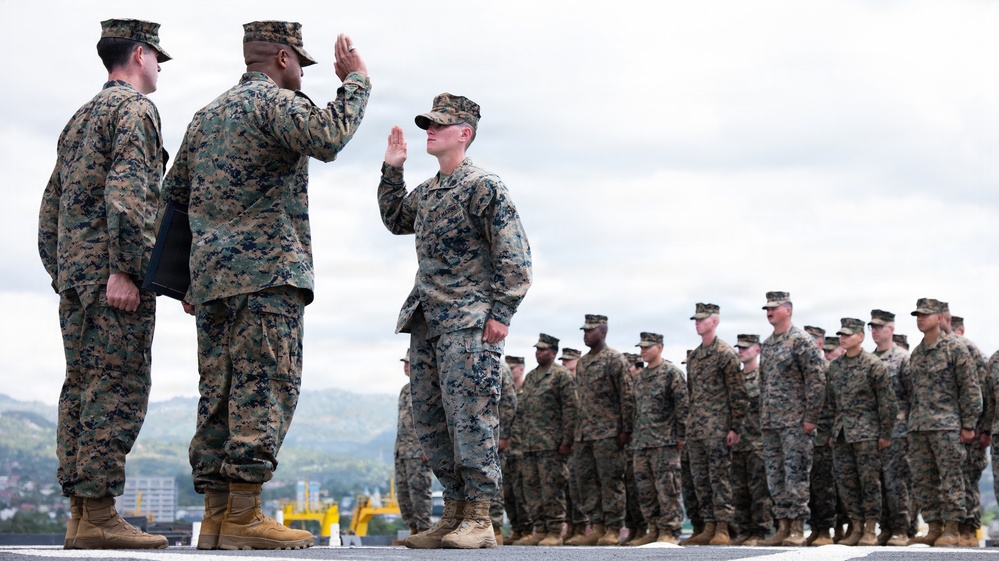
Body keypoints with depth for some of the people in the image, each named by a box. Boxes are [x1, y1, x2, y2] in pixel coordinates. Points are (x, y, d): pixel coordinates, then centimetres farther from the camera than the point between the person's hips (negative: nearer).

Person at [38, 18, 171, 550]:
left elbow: (51, 205, 23)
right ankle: (98, 515, -14)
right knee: (118, 388, -10)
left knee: (82, 388, 7)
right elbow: (127, 192, -18)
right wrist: (124, 269, -22)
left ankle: (80, 517, 7)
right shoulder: (134, 108, -4)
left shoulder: (79, 118, 24)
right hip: (115, 273, -9)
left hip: (75, 275, 9)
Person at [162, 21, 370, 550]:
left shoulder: (206, 115, 23)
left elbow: (174, 194, 25)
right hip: (268, 271, -8)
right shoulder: (275, 101, -3)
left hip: (212, 276, 8)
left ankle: (216, 516, 5)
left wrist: (188, 279, 28)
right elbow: (327, 138, -23)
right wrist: (356, 80, -9)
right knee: (264, 389, -10)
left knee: (220, 395, 6)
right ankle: (243, 516, -15)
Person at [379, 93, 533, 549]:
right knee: (429, 417, 8)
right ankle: (454, 512, 15)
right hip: (427, 319, 9)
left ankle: (479, 519, -7)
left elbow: (514, 255, -10)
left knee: (468, 413, -11)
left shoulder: (484, 186, -7)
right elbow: (396, 221, 35)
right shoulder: (426, 192, 16)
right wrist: (391, 171, 22)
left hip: (468, 321, -9)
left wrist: (501, 314, -15)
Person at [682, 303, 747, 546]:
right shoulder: (693, 357, 17)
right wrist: (690, 424, 17)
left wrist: (735, 428, -14)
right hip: (695, 428, 8)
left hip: (718, 428, -8)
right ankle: (709, 528, 12)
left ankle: (722, 530, -4)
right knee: (700, 480, 8)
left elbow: (738, 393, -10)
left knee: (719, 478, -7)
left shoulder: (726, 353, -7)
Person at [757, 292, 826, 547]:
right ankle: (783, 527, 12)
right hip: (770, 423, 8)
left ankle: (797, 530, -3)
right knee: (775, 476, 7)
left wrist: (810, 417, -15)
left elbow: (816, 380, -12)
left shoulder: (802, 341, -7)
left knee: (795, 473, -7)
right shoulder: (767, 345, 17)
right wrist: (762, 416, 16)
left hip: (795, 421, -8)